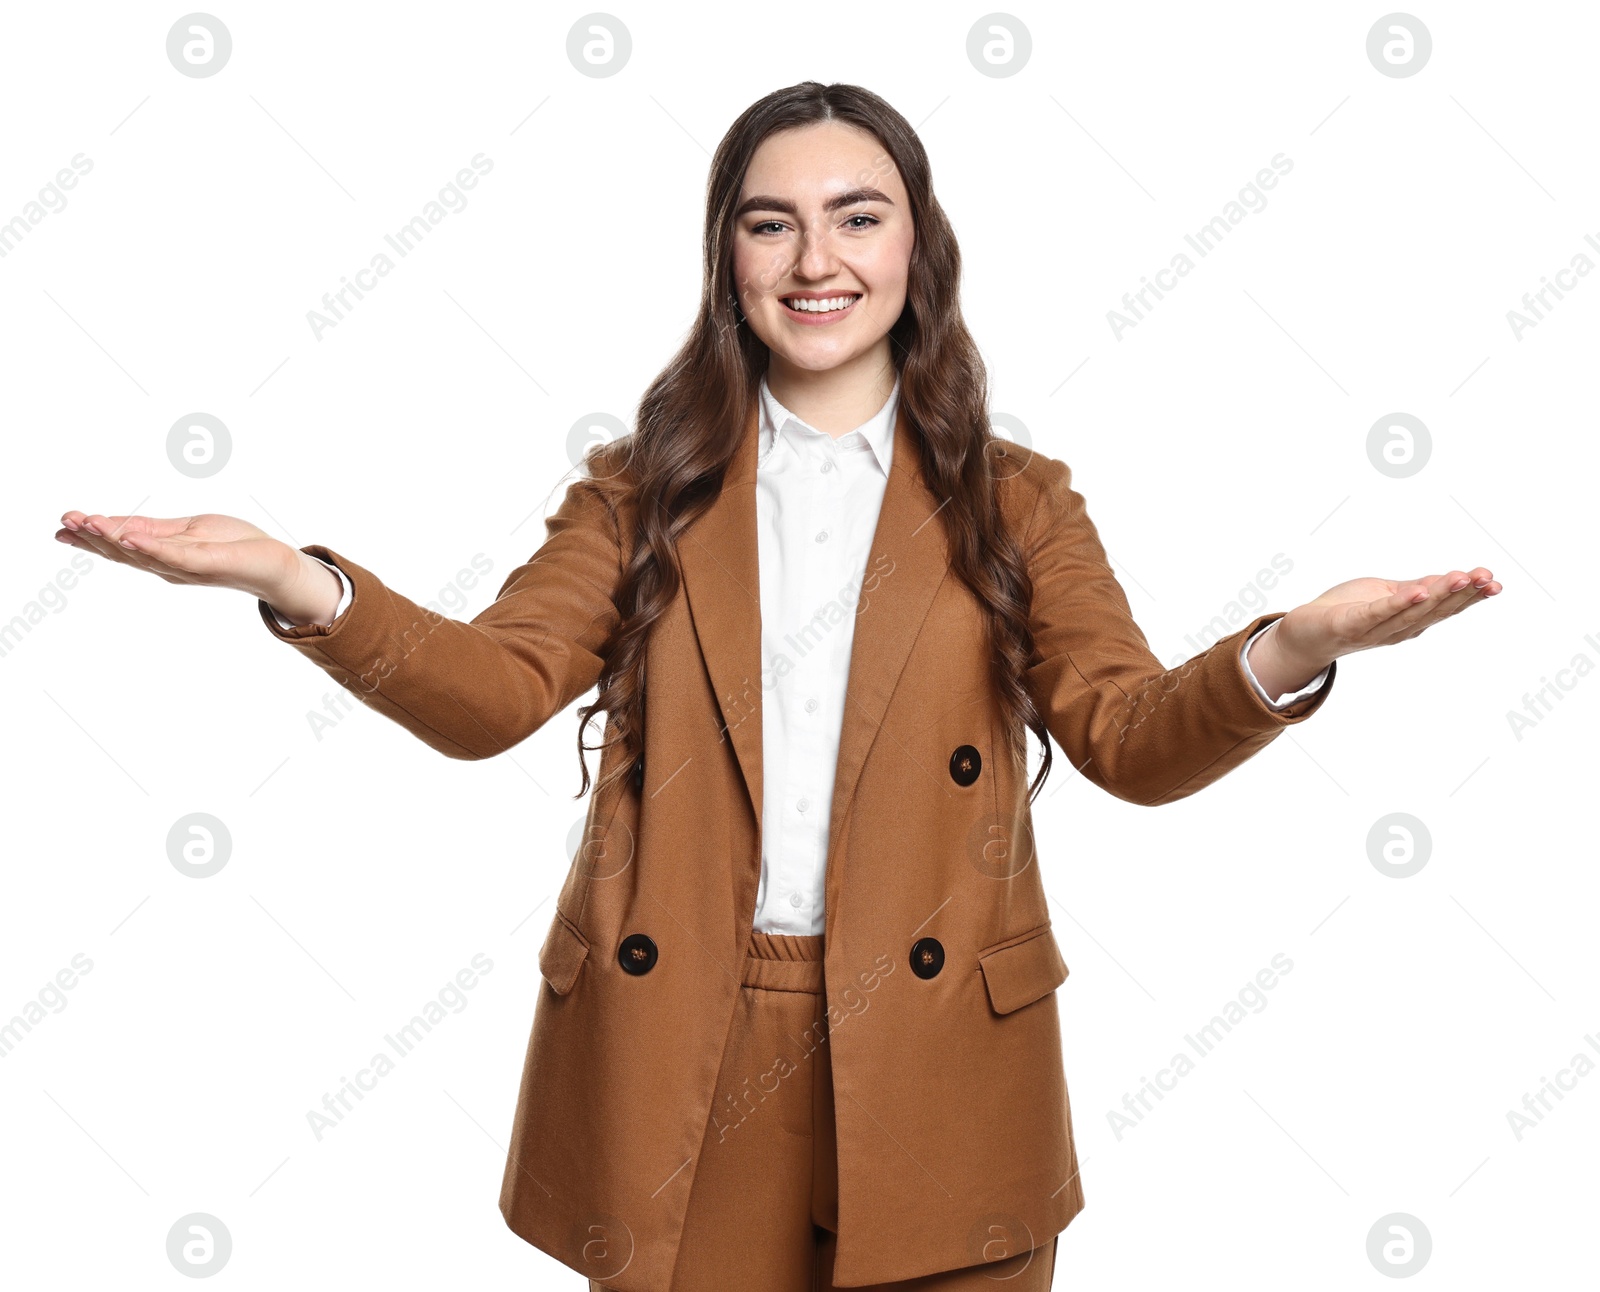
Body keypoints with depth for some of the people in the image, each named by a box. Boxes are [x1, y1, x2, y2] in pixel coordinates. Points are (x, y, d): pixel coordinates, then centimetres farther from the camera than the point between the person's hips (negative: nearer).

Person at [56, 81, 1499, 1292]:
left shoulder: (1014, 504, 6)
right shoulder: (644, 491, 8)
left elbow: (1129, 737, -4)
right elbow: (492, 690, -3)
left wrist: (1291, 649, -25)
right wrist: (301, 583, -21)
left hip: (929, 1065, 0)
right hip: (675, 1061, 1)